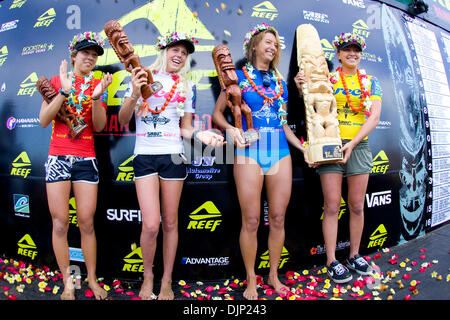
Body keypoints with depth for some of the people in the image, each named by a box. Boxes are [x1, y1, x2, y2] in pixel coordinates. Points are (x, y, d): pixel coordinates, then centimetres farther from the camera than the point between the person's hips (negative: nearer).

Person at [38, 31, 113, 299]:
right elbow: (43, 120, -3)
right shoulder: (57, 81, 7)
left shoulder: (99, 85, 9)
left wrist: (97, 96, -15)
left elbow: (99, 126, -1)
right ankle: (68, 282, 15)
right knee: (60, 223, 2)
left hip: (86, 159, 0)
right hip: (58, 157, 0)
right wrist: (64, 91, -13)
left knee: (87, 223, 2)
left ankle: (92, 279, 16)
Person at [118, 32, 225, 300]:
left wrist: (199, 135, -10)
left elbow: (185, 129, 11)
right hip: (145, 155, -1)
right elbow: (123, 121, 3)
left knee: (170, 223, 6)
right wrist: (135, 95, -13)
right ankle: (148, 276, 19)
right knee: (151, 225, -8)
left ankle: (167, 281, 24)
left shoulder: (187, 87, 11)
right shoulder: (142, 76, 6)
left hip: (173, 156, 2)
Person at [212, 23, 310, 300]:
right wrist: (231, 129, -16)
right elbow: (217, 113, 4)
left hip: (280, 153, 4)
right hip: (249, 152, -4)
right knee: (251, 221, 0)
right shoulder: (238, 77, 5)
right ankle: (251, 280, 18)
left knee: (278, 218, 7)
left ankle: (274, 275, 25)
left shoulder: (280, 82, 17)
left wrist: (302, 147, 11)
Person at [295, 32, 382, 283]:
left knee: (357, 206, 8)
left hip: (359, 146, 3)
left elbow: (375, 117, -1)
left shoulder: (370, 82, 10)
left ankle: (355, 255, 24)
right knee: (332, 206, -3)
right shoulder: (327, 79, 5)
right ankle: (332, 262, 8)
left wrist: (352, 143, -13)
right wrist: (302, 89, -19)